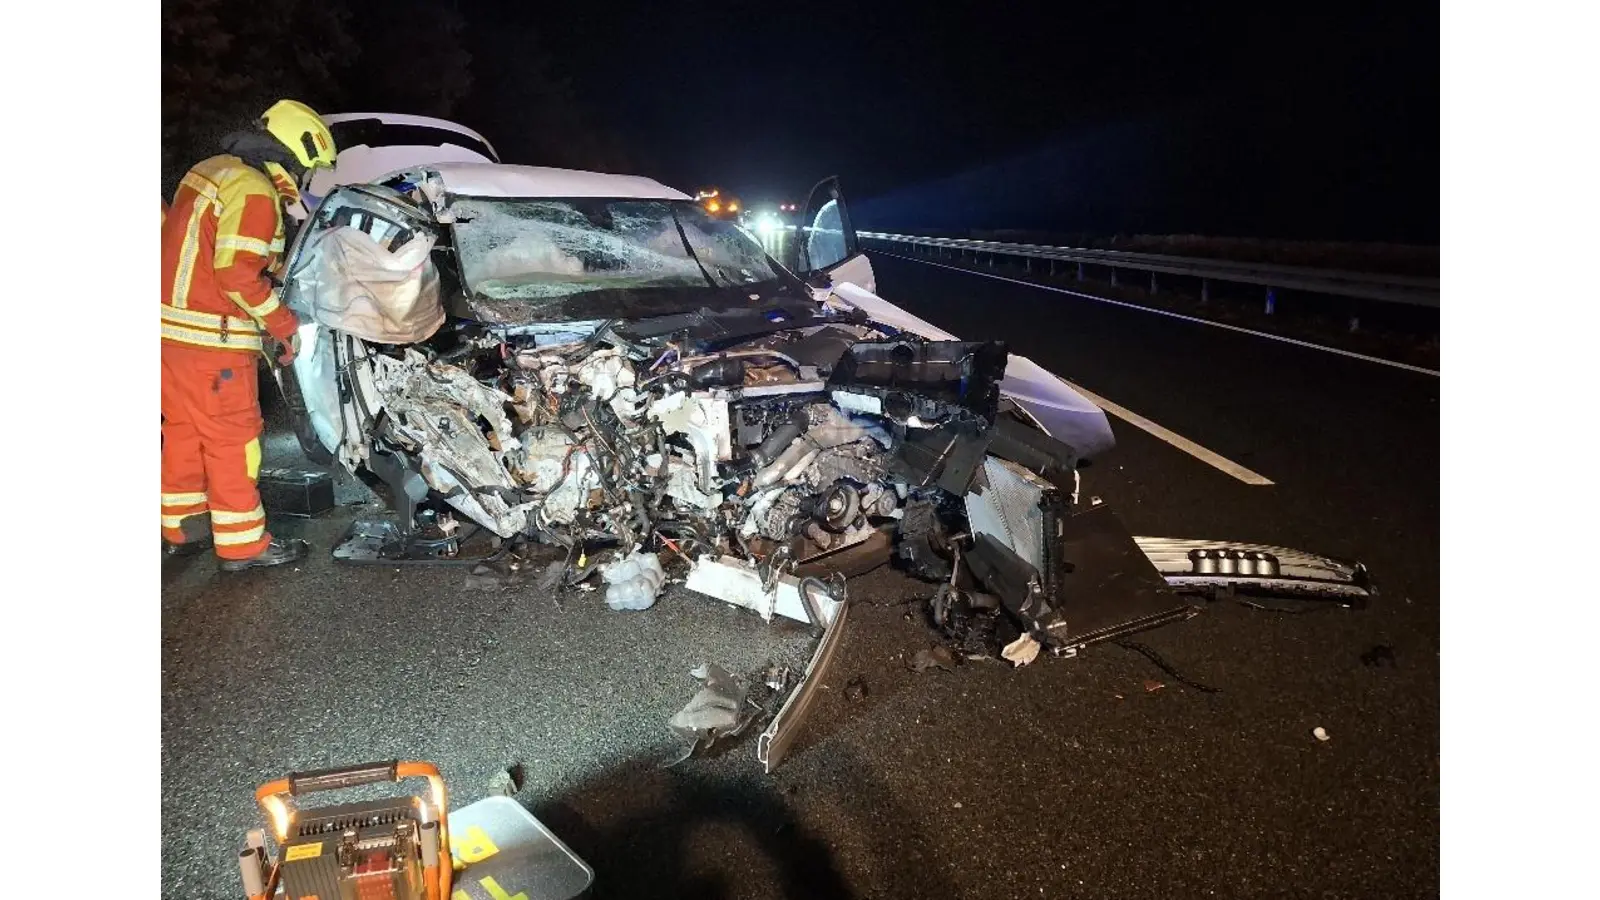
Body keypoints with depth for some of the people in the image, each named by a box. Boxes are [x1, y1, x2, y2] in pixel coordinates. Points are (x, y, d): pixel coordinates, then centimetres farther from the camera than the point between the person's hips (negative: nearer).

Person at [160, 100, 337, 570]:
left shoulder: (212, 170, 14)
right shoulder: (254, 191, -15)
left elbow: (194, 249, 16)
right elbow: (237, 274, -22)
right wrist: (284, 324, -13)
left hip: (173, 324, 10)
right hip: (212, 337, -10)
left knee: (183, 429, 18)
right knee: (232, 439, -1)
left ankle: (181, 528, 30)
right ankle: (242, 545, 8)